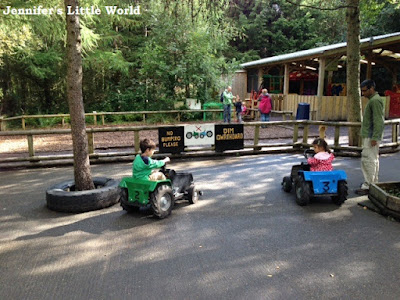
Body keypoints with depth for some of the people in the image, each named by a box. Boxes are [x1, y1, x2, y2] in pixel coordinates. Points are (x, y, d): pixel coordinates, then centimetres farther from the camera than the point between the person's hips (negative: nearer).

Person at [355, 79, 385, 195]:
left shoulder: (375, 101, -16)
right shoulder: (373, 99, 17)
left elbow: (378, 121, -22)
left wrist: (374, 138, -23)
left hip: (371, 136, -11)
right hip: (371, 136, 11)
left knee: (367, 160, -10)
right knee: (373, 159, 16)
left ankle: (368, 186, -8)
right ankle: (373, 182, 25)